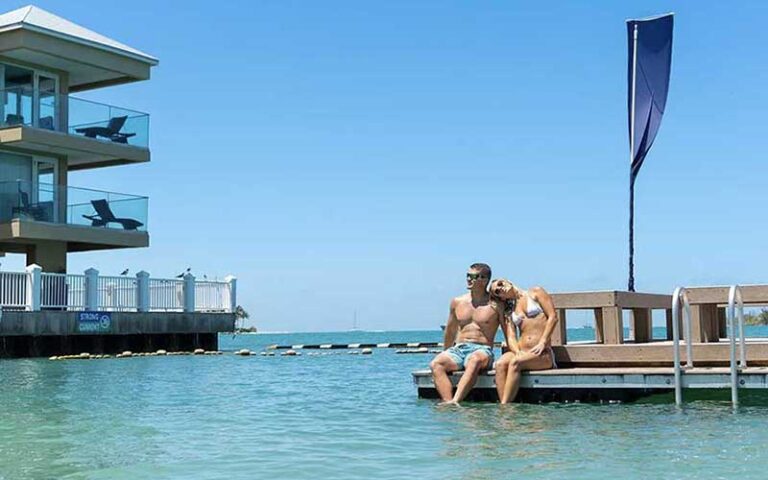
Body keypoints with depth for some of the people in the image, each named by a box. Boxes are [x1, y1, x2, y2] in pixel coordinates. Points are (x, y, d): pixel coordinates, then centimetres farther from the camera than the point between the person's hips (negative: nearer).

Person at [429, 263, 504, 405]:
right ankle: (448, 402, -40)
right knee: (436, 364, -27)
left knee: (475, 360, -41)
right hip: (458, 349, 5)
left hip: (482, 350, -4)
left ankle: (455, 401, -53)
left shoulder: (496, 305, 1)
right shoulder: (457, 302, 14)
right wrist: (446, 355, 30)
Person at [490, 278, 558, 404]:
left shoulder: (535, 293, 10)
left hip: (543, 353, -3)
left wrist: (542, 343, -10)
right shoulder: (508, 313, 21)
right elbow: (511, 338, 7)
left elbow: (553, 317, 1)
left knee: (515, 362, -32)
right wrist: (518, 352, -15)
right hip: (521, 352, 3)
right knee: (500, 364, -28)